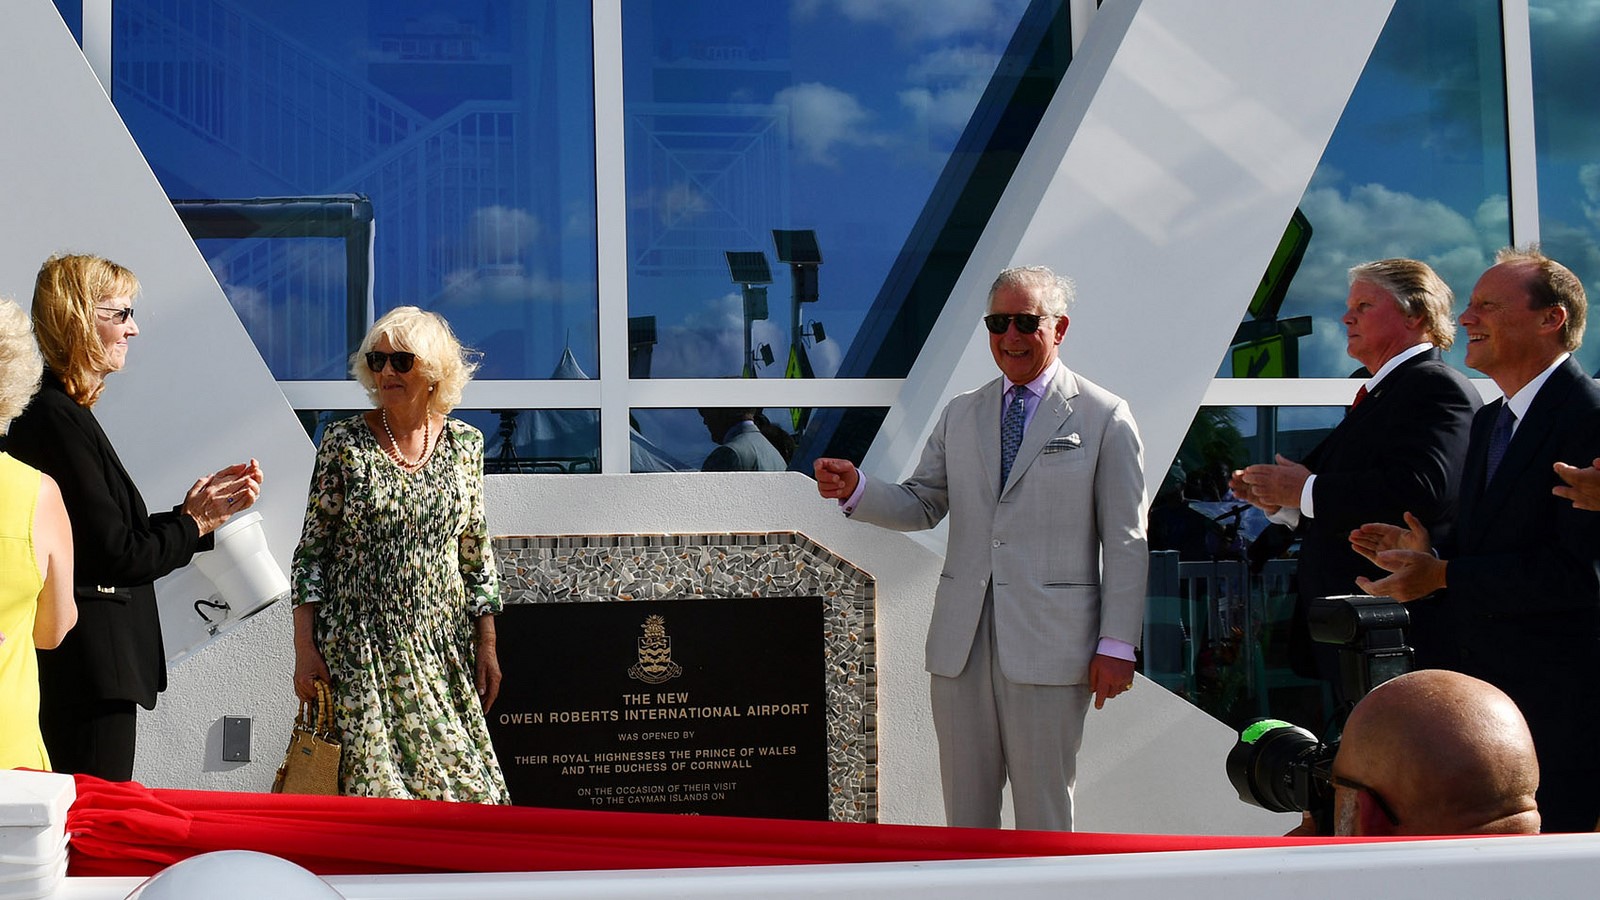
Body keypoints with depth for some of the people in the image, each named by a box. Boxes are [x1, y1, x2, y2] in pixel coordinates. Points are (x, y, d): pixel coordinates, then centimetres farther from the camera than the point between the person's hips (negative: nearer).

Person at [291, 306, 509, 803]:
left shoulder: (465, 443, 5)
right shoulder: (345, 442, -3)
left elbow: (476, 553, 10)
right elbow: (311, 550, -1)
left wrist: (486, 645, 7)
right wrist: (305, 647, -7)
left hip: (442, 648, 3)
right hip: (359, 647, -2)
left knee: (456, 777, 1)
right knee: (374, 782, -4)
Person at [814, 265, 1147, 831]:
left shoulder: (1104, 418, 1)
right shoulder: (960, 415, 15)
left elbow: (1125, 542, -2)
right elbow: (921, 506, 15)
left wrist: (1116, 644, -7)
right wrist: (856, 491, -5)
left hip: (1048, 645, -4)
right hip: (961, 641, 4)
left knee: (1044, 813, 3)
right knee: (964, 808, 10)